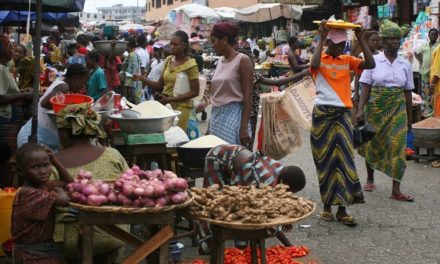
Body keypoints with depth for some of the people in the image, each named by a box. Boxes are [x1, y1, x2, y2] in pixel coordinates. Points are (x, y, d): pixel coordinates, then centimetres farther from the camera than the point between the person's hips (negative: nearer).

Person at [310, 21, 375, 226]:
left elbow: (371, 64, -3)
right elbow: (314, 64, -24)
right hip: (322, 113, -2)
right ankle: (327, 205, 16)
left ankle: (341, 209, -2)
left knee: (343, 158, -4)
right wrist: (321, 38, -18)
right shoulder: (320, 60, 0)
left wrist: (361, 39, -6)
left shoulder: (347, 60, 9)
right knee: (325, 159, 5)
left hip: (342, 114, 3)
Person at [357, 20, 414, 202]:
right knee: (372, 144, 10)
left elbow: (408, 92, 8)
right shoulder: (373, 61, -2)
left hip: (397, 109, 1)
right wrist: (360, 109, -16)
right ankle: (370, 179, 32)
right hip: (376, 107, -1)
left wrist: (409, 117, 9)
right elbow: (366, 87, -6)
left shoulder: (405, 64, 5)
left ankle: (396, 190, -6)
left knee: (397, 145, -7)